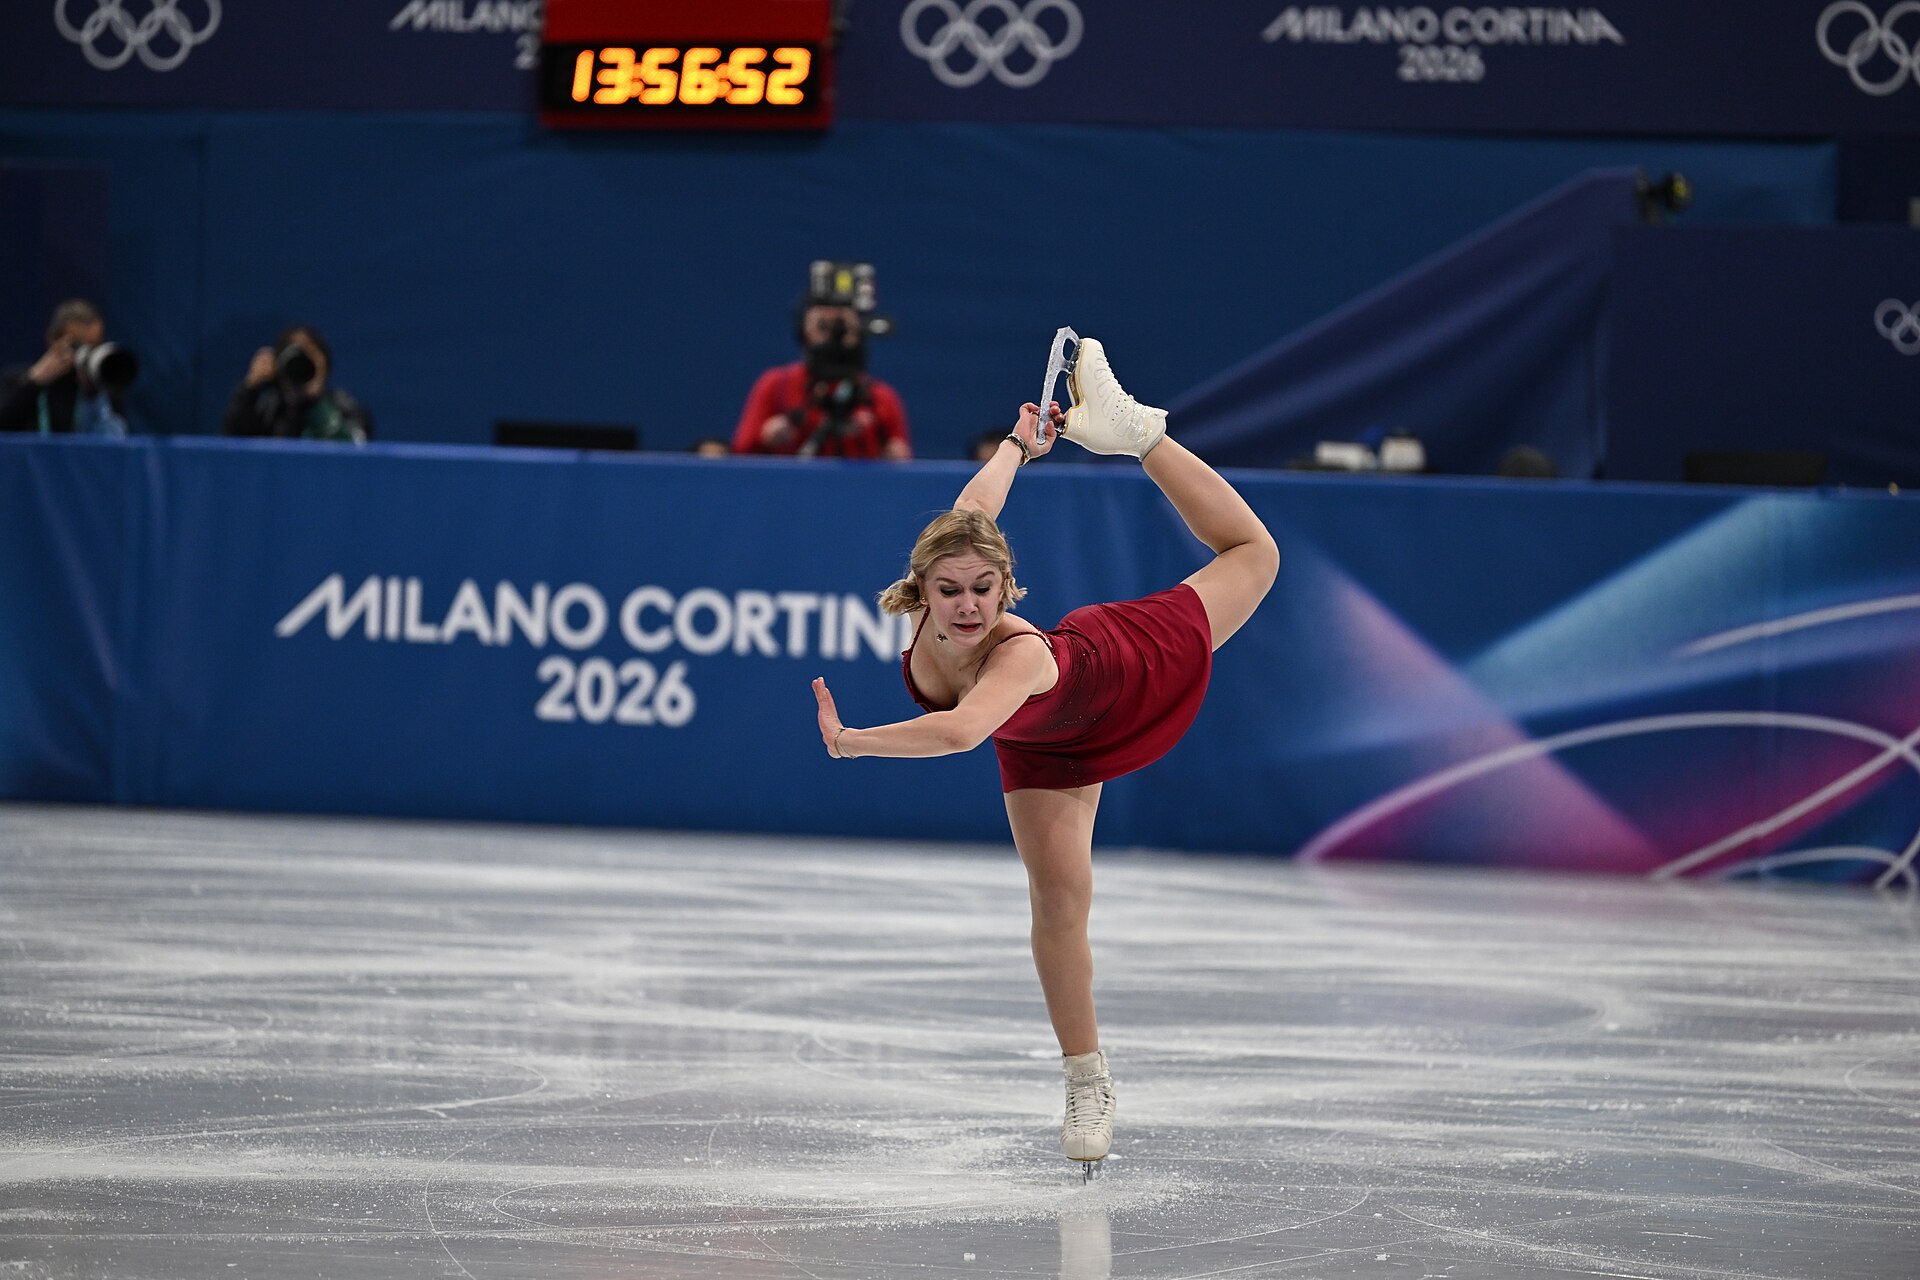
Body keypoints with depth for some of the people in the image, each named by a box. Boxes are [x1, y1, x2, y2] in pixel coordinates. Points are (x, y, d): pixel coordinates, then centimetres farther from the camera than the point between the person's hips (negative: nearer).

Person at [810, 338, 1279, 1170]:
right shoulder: (929, 611, -36)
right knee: (1057, 906, -1)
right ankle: (1088, 1086, 14)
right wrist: (1019, 445, 2)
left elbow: (960, 730, -72)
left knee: (1252, 554, 19)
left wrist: (849, 742, -73)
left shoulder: (1019, 655, -51)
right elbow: (976, 509, -17)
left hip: (1129, 669, -3)